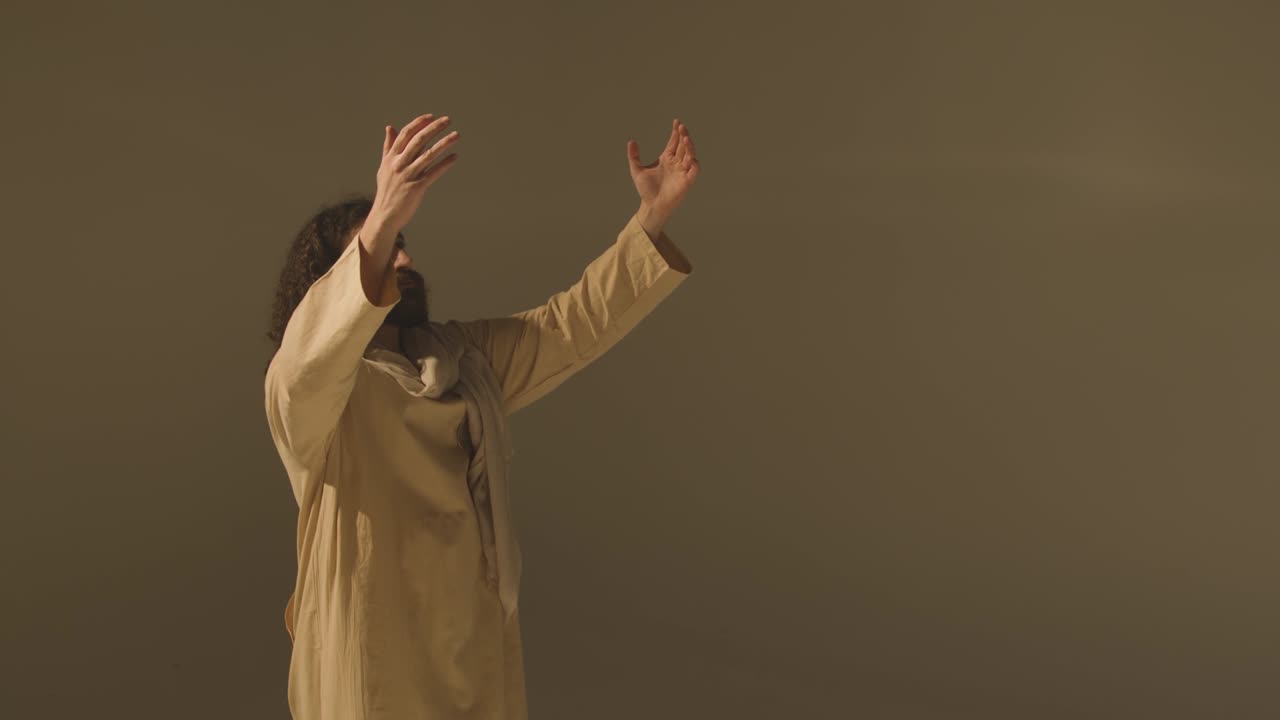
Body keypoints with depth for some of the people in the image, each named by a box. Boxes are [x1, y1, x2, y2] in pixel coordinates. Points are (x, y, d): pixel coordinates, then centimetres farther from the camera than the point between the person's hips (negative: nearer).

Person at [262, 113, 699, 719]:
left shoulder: (464, 356, 8)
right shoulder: (303, 384, -12)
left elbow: (577, 322, 5)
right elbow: (311, 357, -35)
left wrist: (653, 217, -7)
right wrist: (380, 224, -50)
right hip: (371, 667, -5)